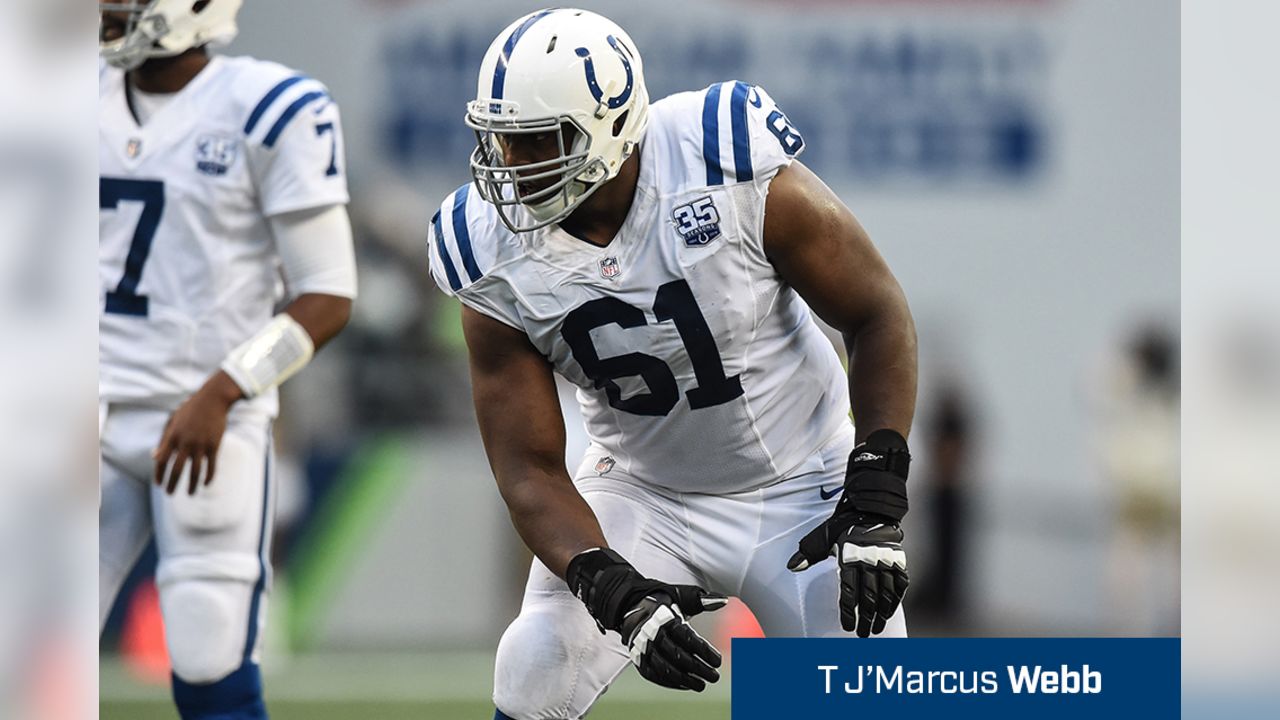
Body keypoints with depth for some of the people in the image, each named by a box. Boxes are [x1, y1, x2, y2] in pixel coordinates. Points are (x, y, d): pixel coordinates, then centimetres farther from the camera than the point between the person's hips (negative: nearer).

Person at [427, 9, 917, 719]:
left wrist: (874, 501, -23)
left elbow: (878, 316, -15)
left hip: (800, 492, -2)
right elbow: (530, 470, -14)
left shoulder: (737, 174, -27)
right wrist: (615, 592, -32)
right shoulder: (496, 257, -18)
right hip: (644, 494, 2)